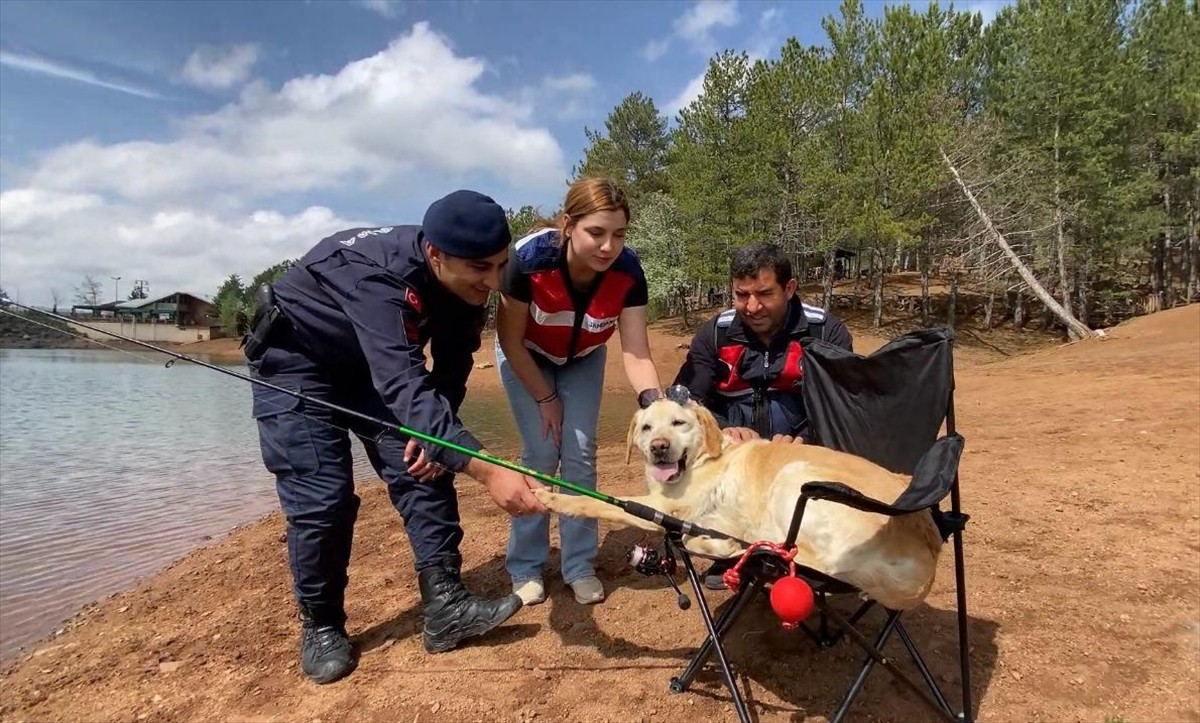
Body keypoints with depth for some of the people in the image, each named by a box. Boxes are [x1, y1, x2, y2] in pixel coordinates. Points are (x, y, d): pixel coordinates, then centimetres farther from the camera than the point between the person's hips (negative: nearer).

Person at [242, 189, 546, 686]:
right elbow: (404, 384, -51)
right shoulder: (378, 276, -40)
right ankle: (320, 626, 9)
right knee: (322, 498, -12)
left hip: (369, 365, 6)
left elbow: (451, 368, -5)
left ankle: (446, 605, -2)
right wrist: (486, 470, -59)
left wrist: (434, 435, -19)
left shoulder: (466, 286, -18)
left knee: (425, 466, -7)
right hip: (295, 362, -6)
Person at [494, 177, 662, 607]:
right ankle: (525, 567, 9)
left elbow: (636, 354, -30)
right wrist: (545, 398, -16)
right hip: (526, 357, -2)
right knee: (541, 455, -8)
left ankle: (579, 565, 10)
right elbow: (511, 340, -24)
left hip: (583, 359, 2)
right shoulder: (529, 257, -37)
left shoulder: (628, 271, -30)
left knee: (580, 453, -5)